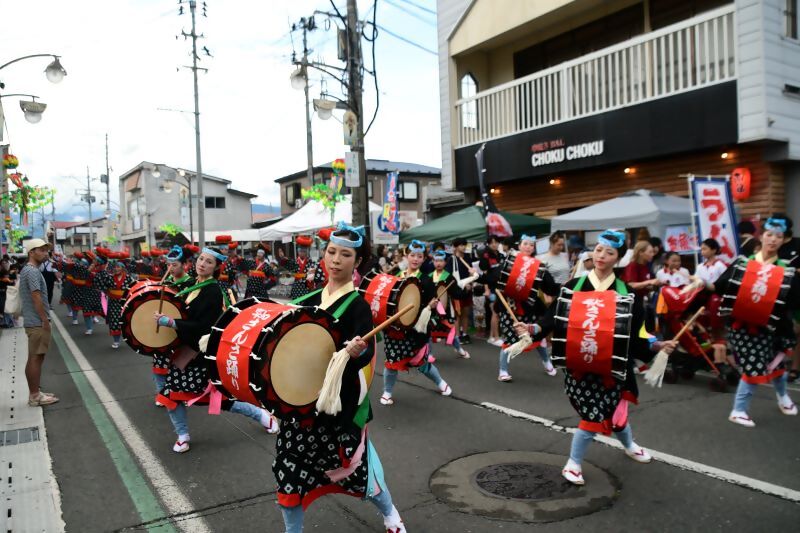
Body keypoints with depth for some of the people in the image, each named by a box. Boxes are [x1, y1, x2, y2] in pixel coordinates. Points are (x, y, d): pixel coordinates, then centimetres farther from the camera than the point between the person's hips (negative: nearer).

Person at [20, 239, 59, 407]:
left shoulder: (28, 270, 16)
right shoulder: (32, 271, -16)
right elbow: (36, 298, -22)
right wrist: (45, 320, -18)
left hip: (33, 321, 10)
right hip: (37, 322, -10)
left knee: (33, 358, 13)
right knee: (36, 358, -5)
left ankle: (35, 392, 20)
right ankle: (35, 395, 0)